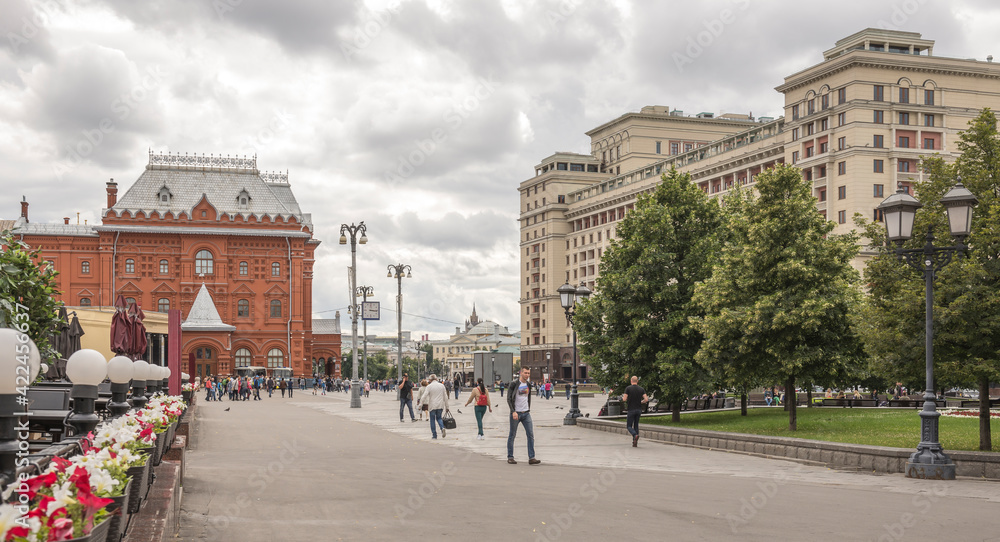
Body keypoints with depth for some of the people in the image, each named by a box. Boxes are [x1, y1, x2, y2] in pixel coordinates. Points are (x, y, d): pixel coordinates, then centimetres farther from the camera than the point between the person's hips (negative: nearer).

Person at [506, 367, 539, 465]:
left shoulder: (528, 384, 9)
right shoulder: (514, 384, -9)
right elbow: (509, 399, -11)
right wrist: (513, 412, -19)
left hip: (526, 413, 5)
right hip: (516, 413, -5)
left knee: (530, 435, -4)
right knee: (512, 435, 4)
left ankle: (531, 458, -4)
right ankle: (510, 457, 14)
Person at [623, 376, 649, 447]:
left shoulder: (628, 388, -7)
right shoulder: (641, 389, 3)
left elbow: (624, 399, -12)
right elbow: (646, 399, -4)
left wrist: (622, 398, 11)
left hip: (631, 410, -4)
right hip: (639, 409, 4)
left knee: (629, 426, 3)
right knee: (636, 425, 13)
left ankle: (635, 435, -26)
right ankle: (635, 443, 9)